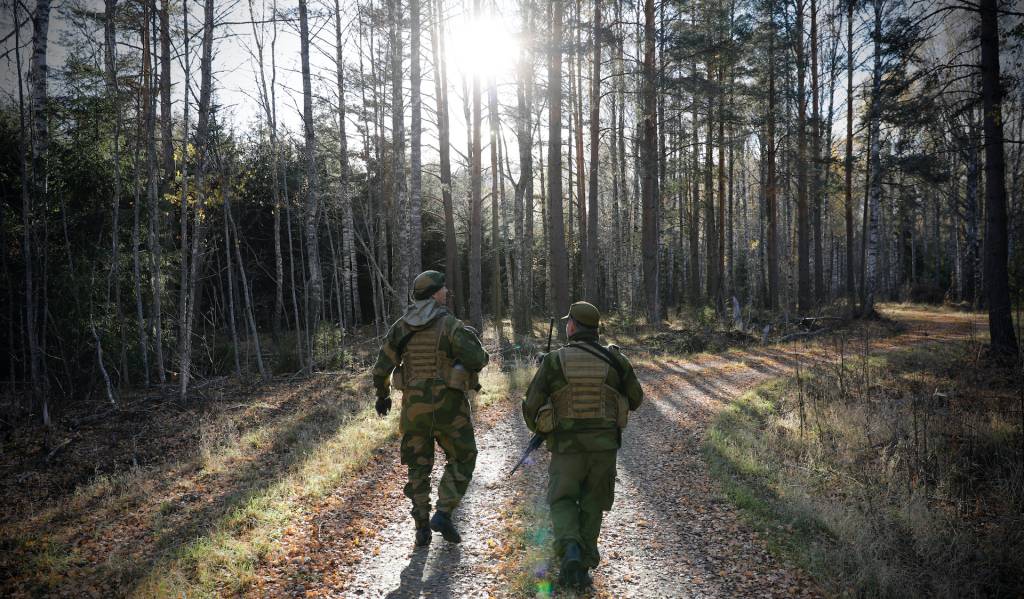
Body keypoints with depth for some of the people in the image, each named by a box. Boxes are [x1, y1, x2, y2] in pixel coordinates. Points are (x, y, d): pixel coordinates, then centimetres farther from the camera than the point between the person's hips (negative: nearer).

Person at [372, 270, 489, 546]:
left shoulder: (400, 327, 3)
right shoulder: (450, 325, -12)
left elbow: (381, 368, 3)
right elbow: (476, 360, -21)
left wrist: (382, 396, 19)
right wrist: (481, 356, 3)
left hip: (413, 405, 4)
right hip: (448, 405, -4)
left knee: (419, 466, 16)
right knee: (461, 459, 14)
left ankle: (422, 528, 17)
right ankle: (444, 513, 2)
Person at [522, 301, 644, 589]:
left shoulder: (553, 361, -8)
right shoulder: (614, 359, -3)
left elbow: (532, 406, -5)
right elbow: (635, 398, 10)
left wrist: (538, 429, 16)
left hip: (567, 447, -2)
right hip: (605, 444, 2)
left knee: (562, 502, 14)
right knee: (592, 505, 18)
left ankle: (571, 552, -11)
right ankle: (581, 567, 15)